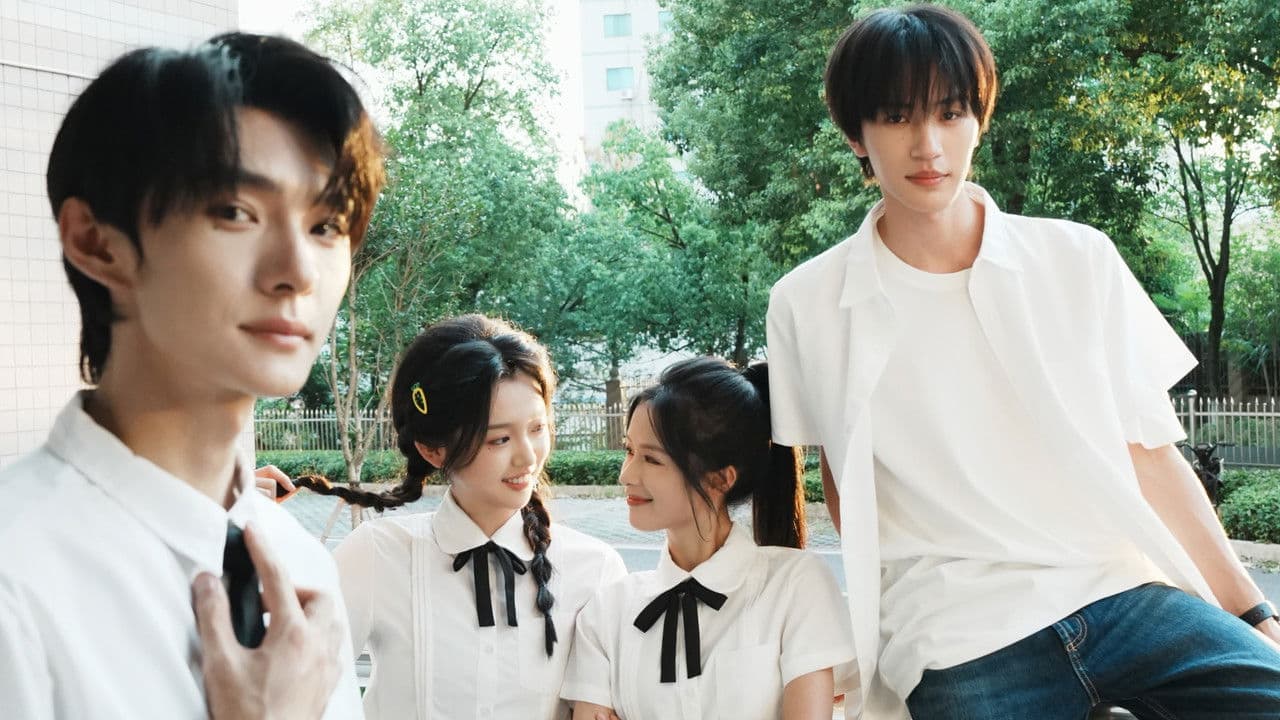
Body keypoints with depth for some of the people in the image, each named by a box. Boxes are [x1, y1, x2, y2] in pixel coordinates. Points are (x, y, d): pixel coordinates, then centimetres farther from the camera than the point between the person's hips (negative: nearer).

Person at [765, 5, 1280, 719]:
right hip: (959, 646, -1)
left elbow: (1149, 452, 7)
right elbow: (845, 487, 8)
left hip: (1122, 588, 2)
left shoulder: (1079, 260, 4)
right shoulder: (809, 305, 0)